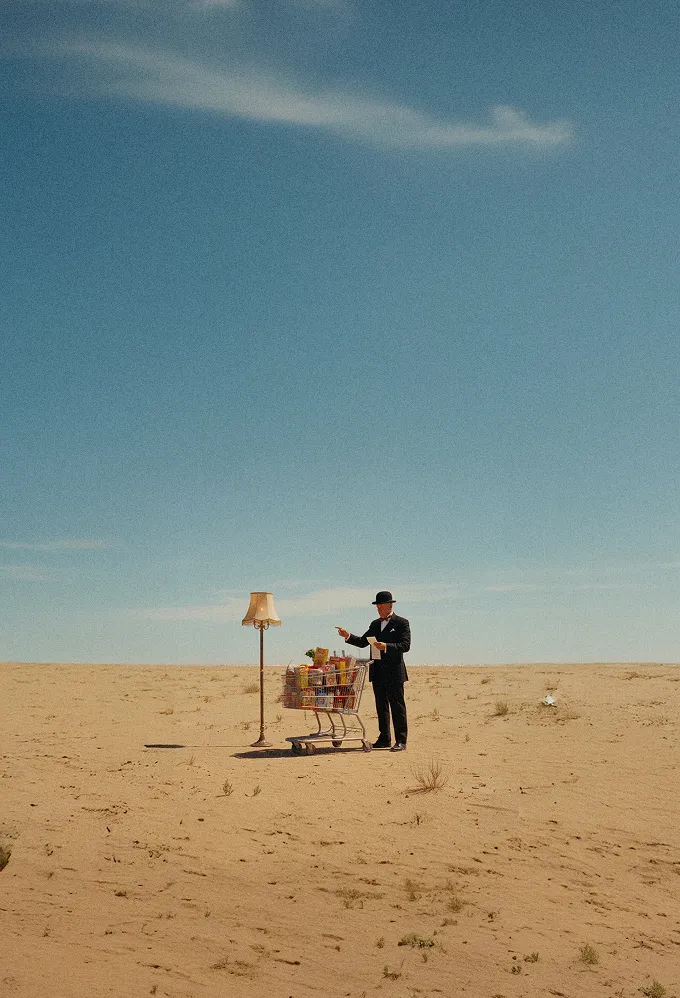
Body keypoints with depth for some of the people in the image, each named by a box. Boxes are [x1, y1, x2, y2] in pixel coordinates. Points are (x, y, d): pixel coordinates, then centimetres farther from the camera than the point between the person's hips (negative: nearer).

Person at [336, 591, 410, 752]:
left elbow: (405, 645, -12)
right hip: (377, 672, 7)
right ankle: (384, 739, 18)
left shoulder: (402, 623, -4)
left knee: (397, 706, -3)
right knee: (381, 706, 11)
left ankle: (401, 740, 2)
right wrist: (348, 636, -2)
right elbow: (362, 642, 14)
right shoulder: (375, 624, 16)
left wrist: (386, 646, -23)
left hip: (394, 672, -7)